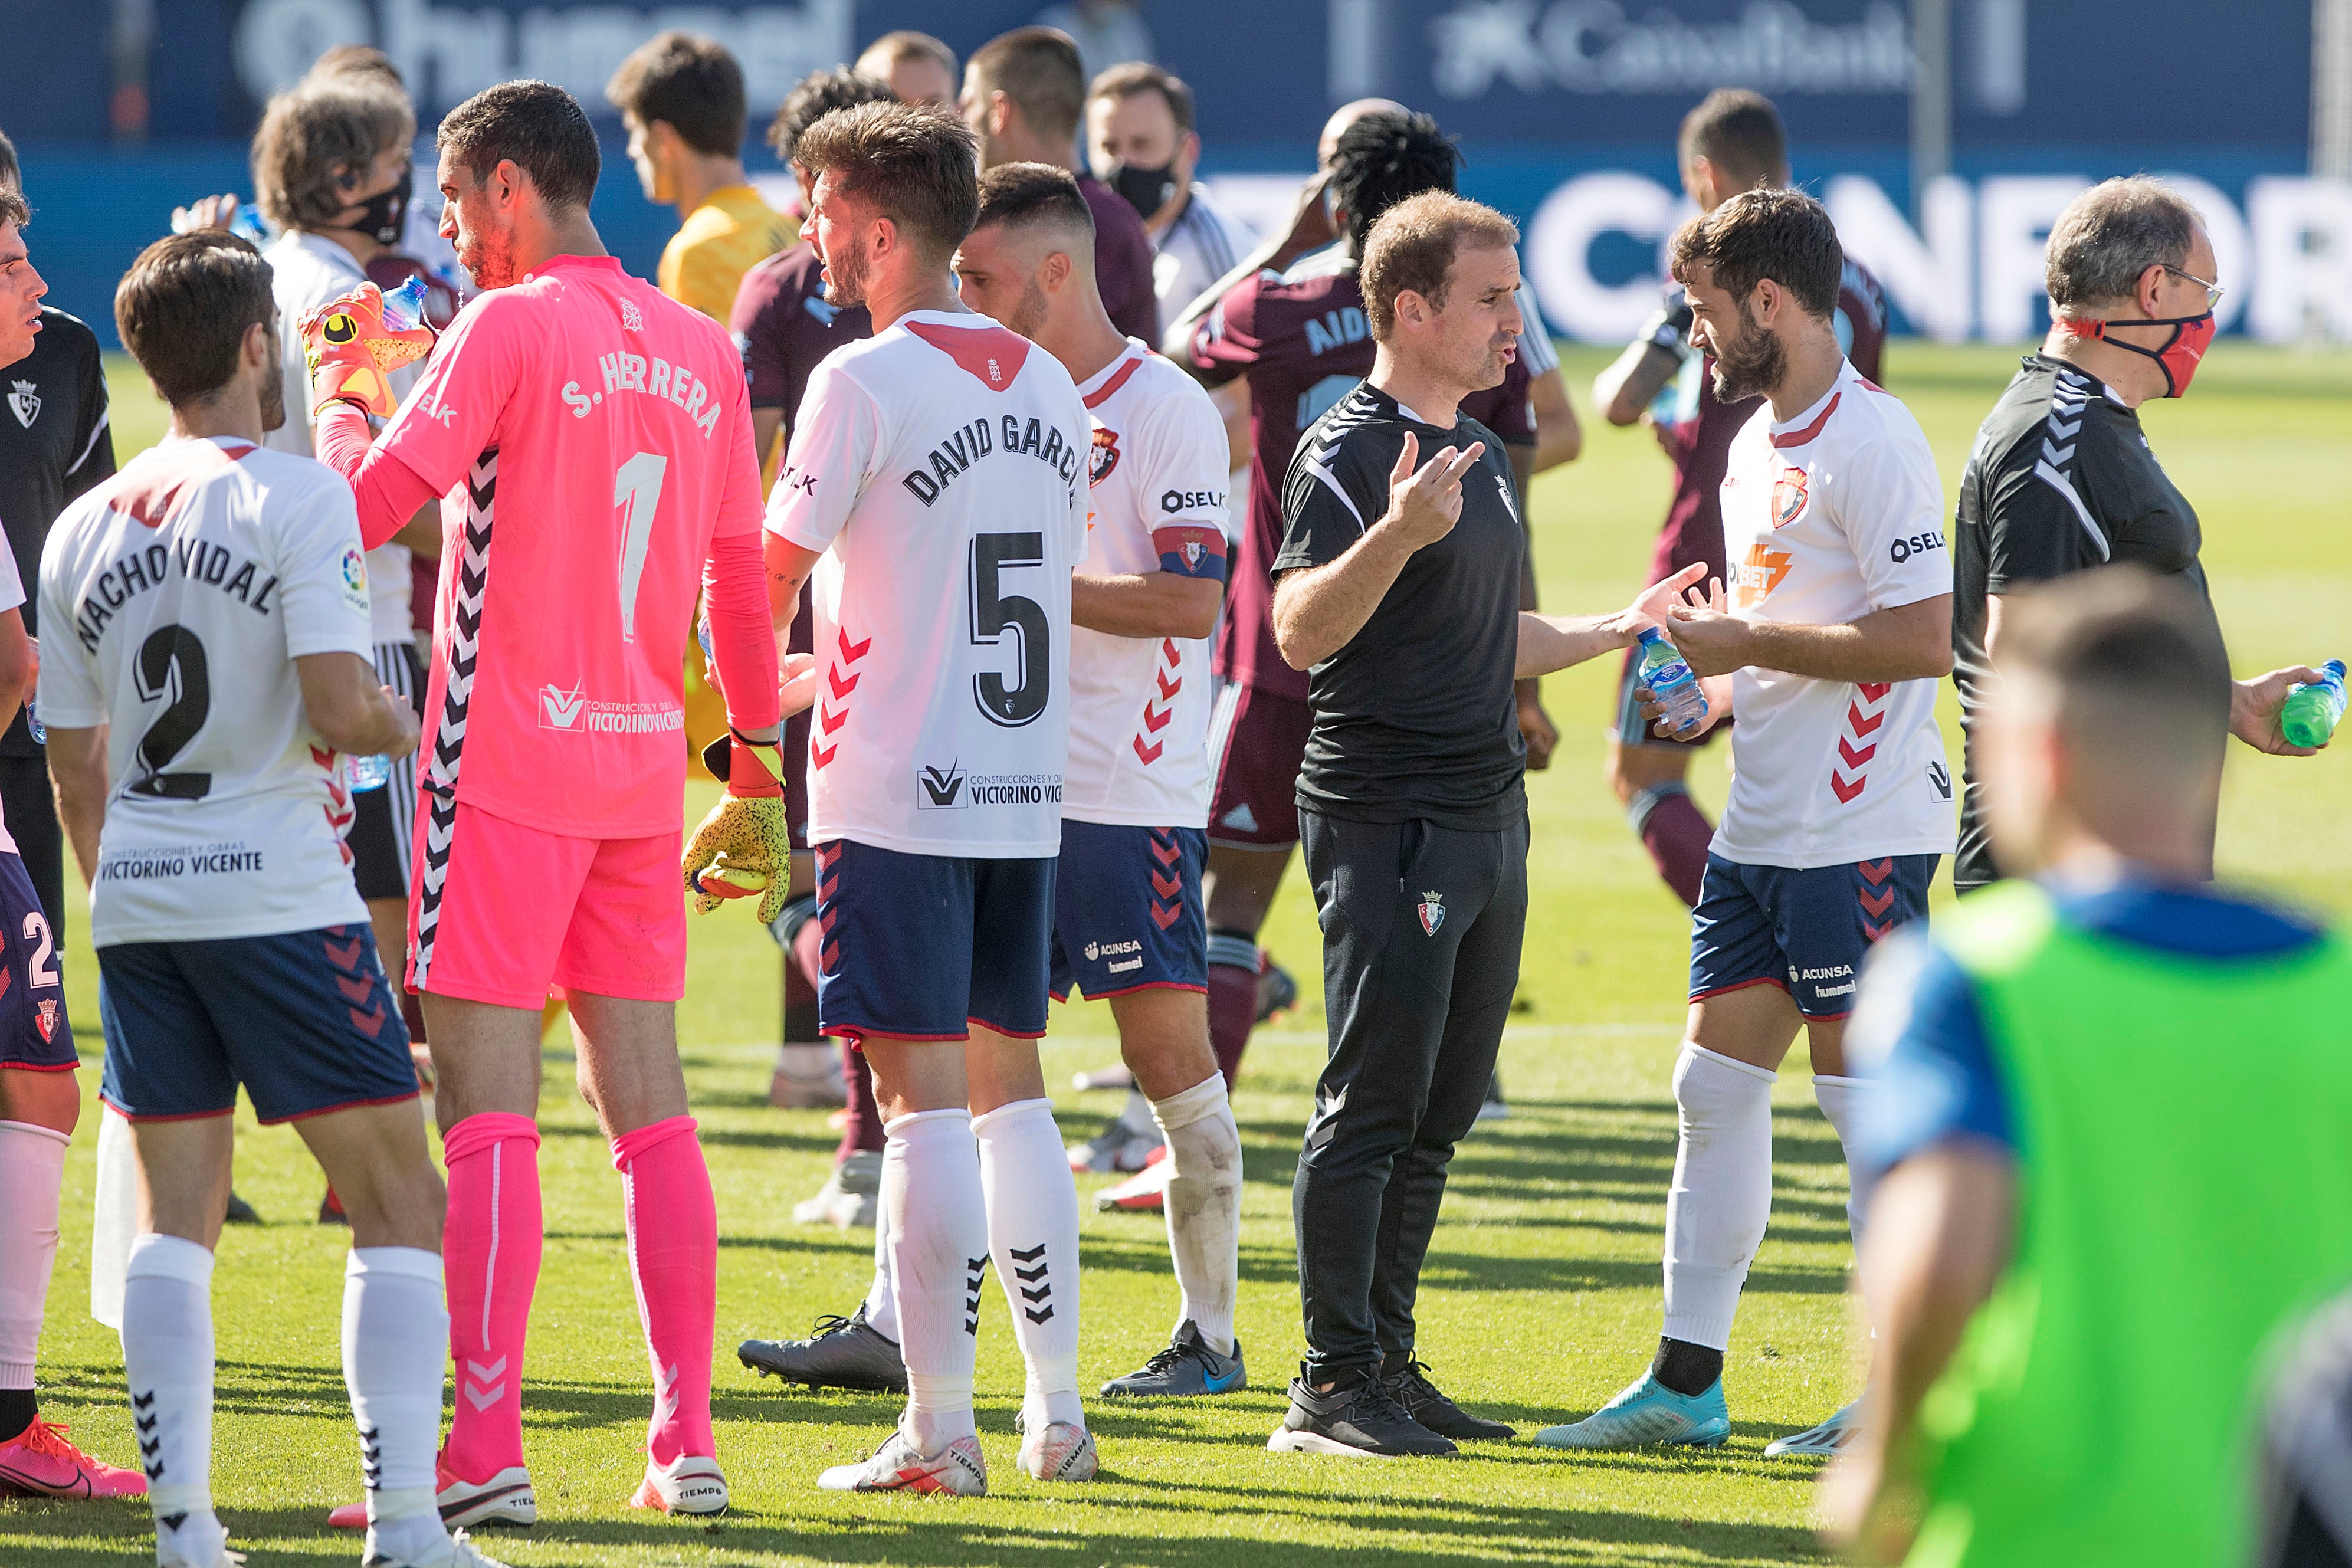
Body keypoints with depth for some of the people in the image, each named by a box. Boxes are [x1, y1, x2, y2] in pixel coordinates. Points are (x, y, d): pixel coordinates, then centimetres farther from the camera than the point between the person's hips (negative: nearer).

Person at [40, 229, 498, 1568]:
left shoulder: (86, 529, 10)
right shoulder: (297, 497, -9)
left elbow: (76, 763, 15)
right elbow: (338, 709, -18)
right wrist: (400, 725, 4)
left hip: (137, 903, 6)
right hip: (279, 893, -6)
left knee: (177, 1215, 10)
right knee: (397, 1201, 1)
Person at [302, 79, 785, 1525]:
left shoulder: (510, 328, -10)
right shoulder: (702, 351, 10)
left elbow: (365, 504, -13)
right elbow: (741, 582, 15)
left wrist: (340, 383, 6)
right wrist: (757, 764, 22)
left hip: (507, 758, -6)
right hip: (641, 764, 6)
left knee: (488, 1108, -7)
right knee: (649, 1105, 9)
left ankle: (486, 1449, -11)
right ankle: (688, 1443, 6)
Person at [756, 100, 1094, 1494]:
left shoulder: (865, 382, -10)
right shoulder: (1048, 386, 11)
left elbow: (770, 585, -6)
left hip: (899, 793, -6)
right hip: (1026, 795, 6)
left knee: (925, 1097, -5)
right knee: (1009, 1085, 14)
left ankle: (941, 1430, -6)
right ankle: (1058, 1414, 13)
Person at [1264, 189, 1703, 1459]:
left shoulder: (1480, 453, 18)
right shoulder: (1349, 452, -10)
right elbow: (1301, 630, -22)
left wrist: (1619, 631, 24)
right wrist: (1396, 532, -35)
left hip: (1487, 817, 9)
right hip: (1385, 817, -9)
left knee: (1438, 1114, 10)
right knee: (1372, 1105, -10)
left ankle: (1387, 1368, 16)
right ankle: (1332, 1388, -8)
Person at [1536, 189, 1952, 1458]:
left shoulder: (1871, 443, -15)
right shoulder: (1754, 444, 16)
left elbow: (1923, 638, -21)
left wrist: (1746, 645, -16)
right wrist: (1711, 694, 8)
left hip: (1861, 829, -9)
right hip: (1762, 821, 9)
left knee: (1866, 1096, -4)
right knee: (1714, 1082, 8)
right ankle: (1686, 1380, 12)